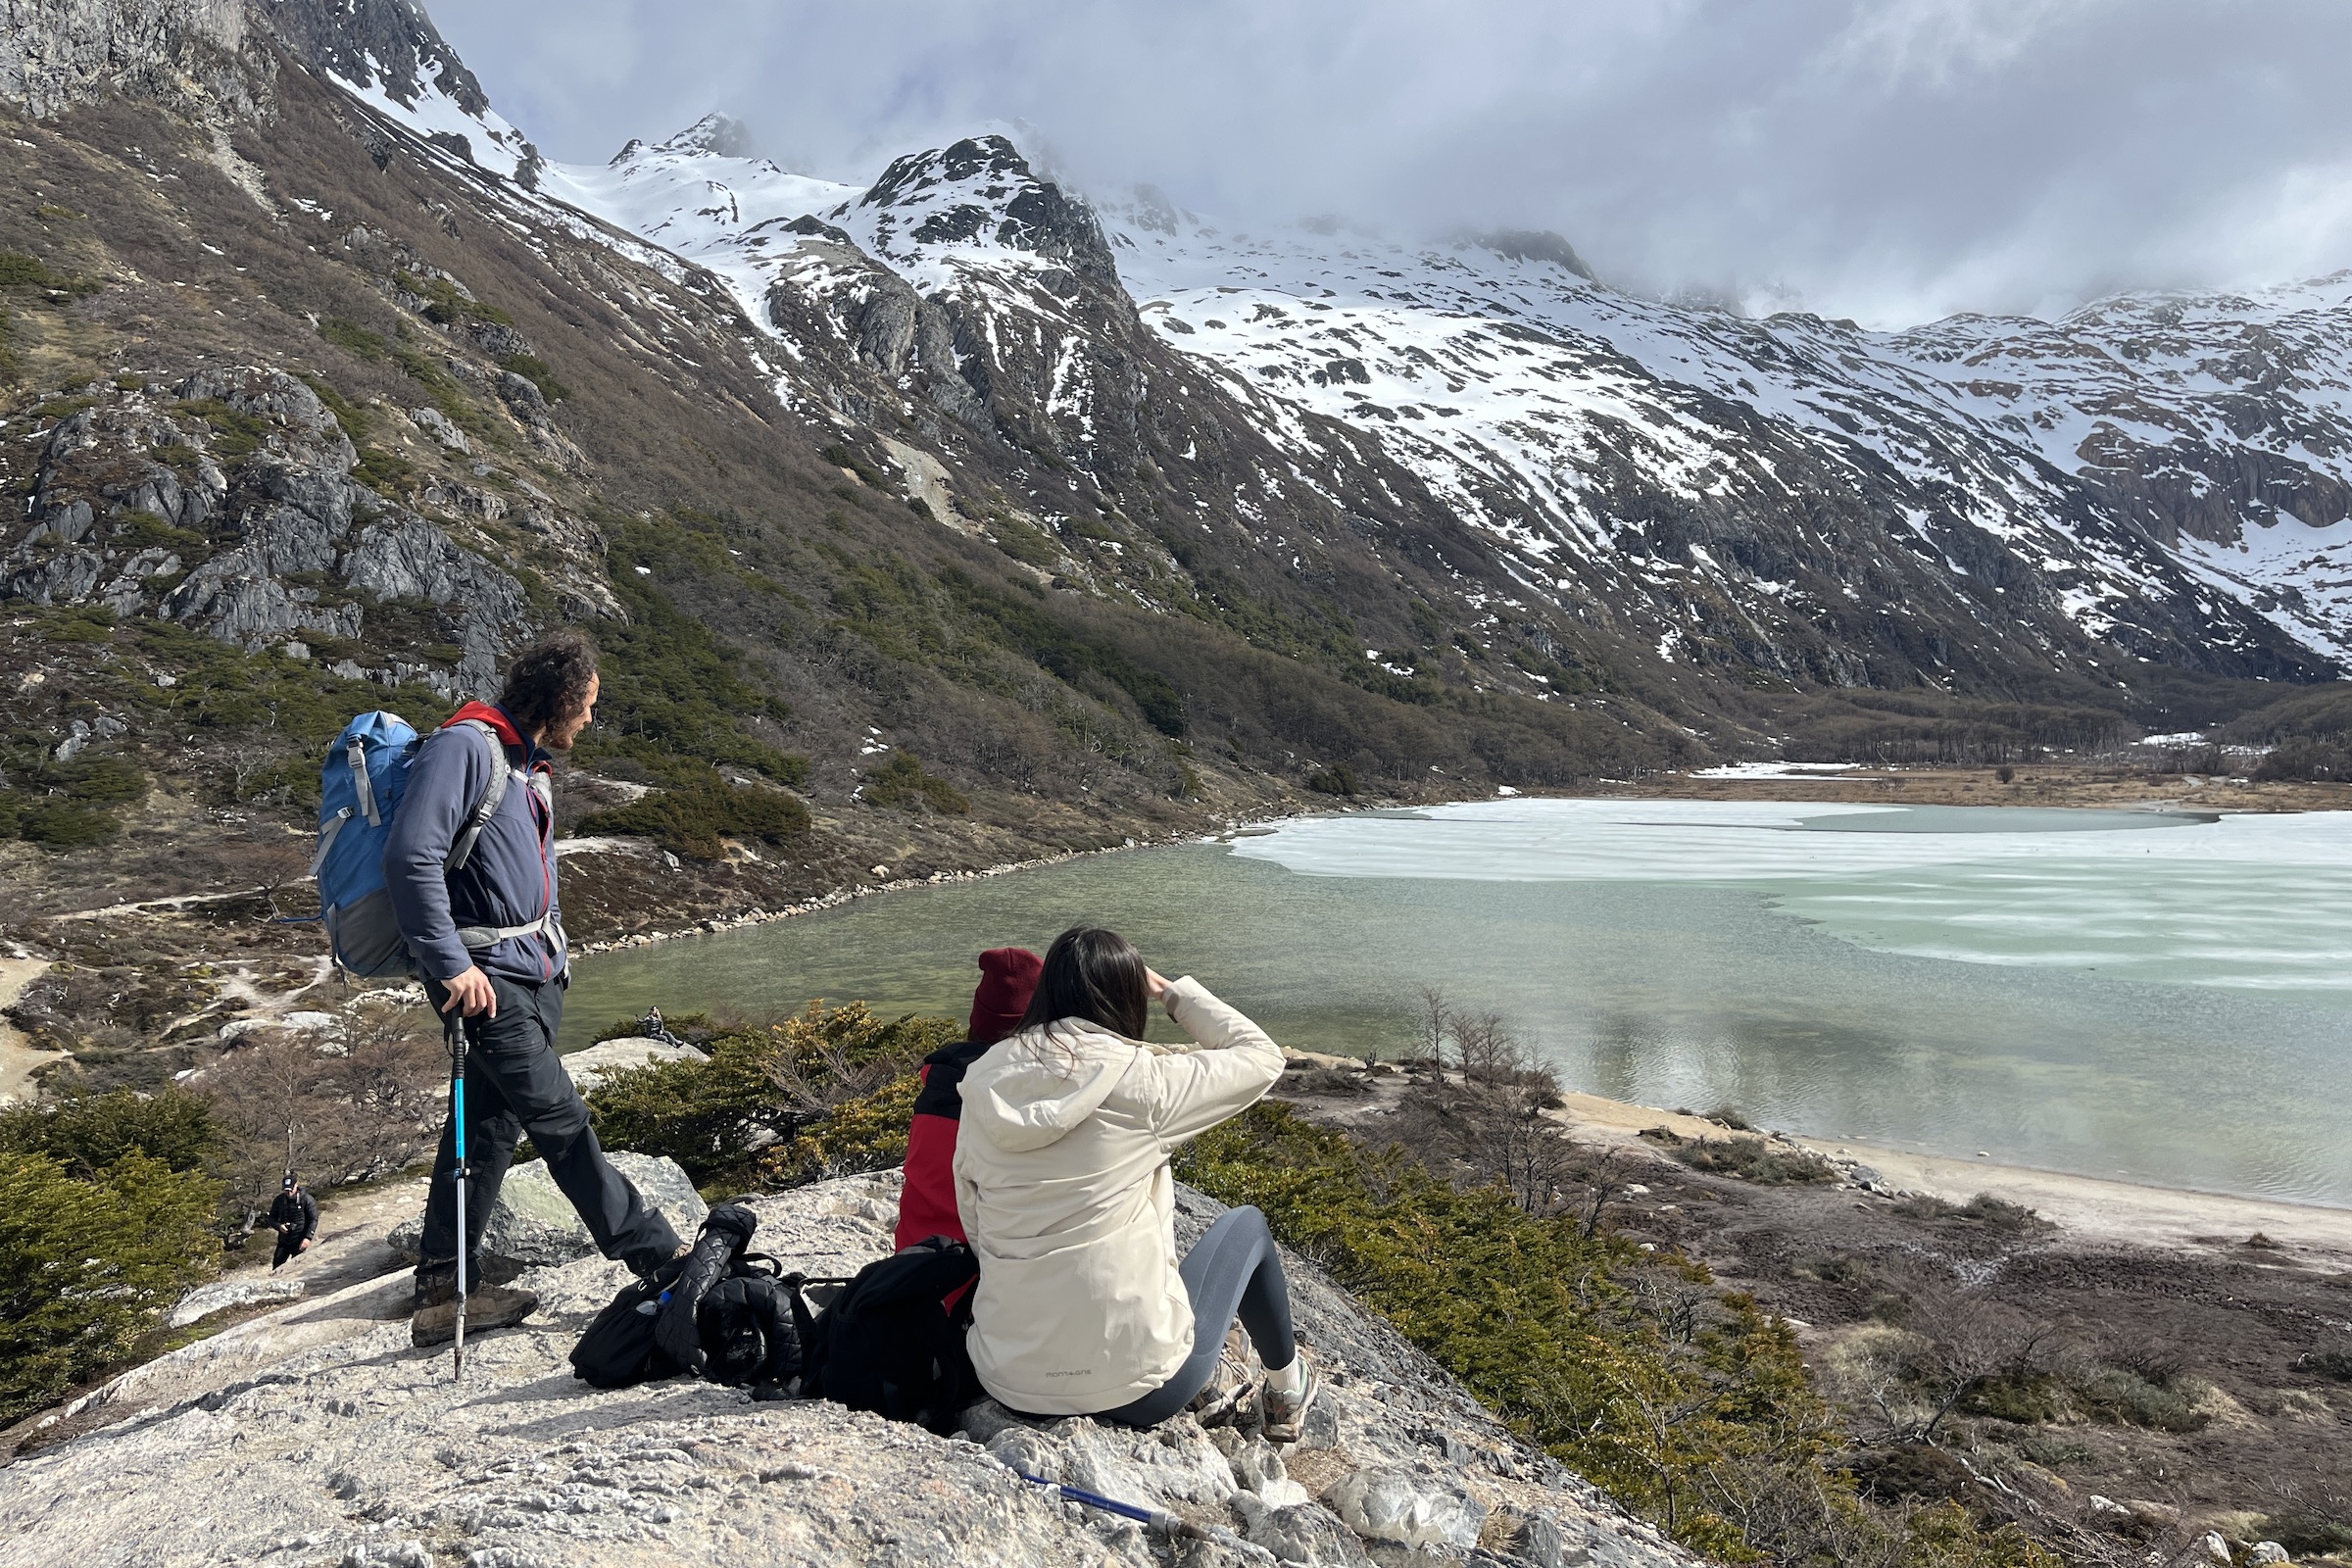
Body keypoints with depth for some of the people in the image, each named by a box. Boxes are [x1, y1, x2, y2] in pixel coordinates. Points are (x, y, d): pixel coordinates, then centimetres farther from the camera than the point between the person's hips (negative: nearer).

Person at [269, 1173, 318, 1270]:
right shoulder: (279, 1200, 4)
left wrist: (308, 1237, -18)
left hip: (299, 1242, -4)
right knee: (276, 1267, 1)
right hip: (283, 1241, 4)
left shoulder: (307, 1199, -8)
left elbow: (314, 1219, -8)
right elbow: (272, 1218, 12)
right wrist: (279, 1226, -11)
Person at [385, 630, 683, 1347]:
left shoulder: (531, 765, 18)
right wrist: (451, 964, -22)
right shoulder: (466, 745, -12)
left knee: (489, 1126, 11)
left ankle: (443, 1293, 19)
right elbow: (410, 857, -21)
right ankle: (657, 1256, 4)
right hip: (488, 976, -10)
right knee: (560, 1121, -3)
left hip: (534, 972, 10)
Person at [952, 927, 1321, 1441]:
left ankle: (1201, 1384, 38)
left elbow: (973, 1220, 6)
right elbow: (1262, 1056, 1)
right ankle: (1286, 1390, 42)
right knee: (1246, 1225, 23)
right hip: (1134, 1387, -5)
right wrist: (1172, 991, 10)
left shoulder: (984, 1078, -1)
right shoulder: (1139, 1080, -14)